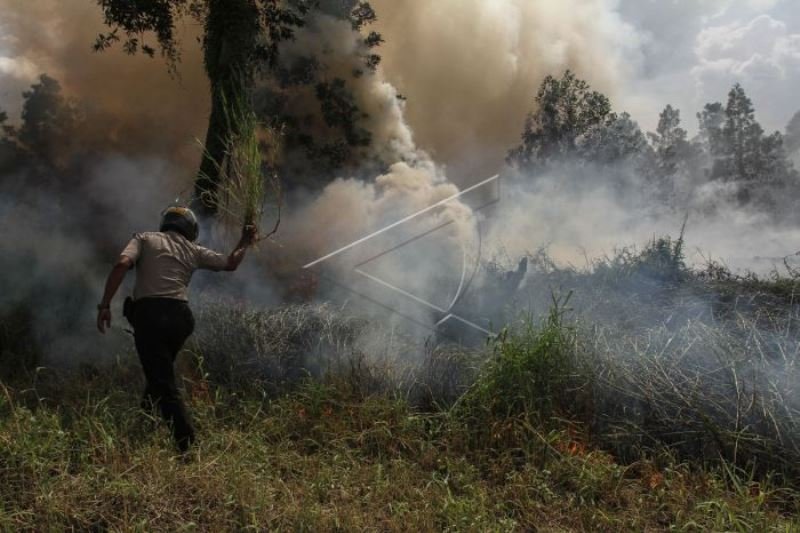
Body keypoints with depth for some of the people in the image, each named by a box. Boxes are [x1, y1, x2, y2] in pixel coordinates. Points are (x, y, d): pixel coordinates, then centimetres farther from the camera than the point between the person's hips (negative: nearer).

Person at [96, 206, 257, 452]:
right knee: (162, 373, 25)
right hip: (180, 316, 3)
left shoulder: (144, 239, 13)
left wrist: (105, 305, -7)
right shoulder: (193, 250, 19)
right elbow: (231, 263, 27)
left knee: (164, 384, -3)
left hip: (150, 313, -3)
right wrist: (245, 243, 45)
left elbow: (122, 264, -5)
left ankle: (187, 444, -7)